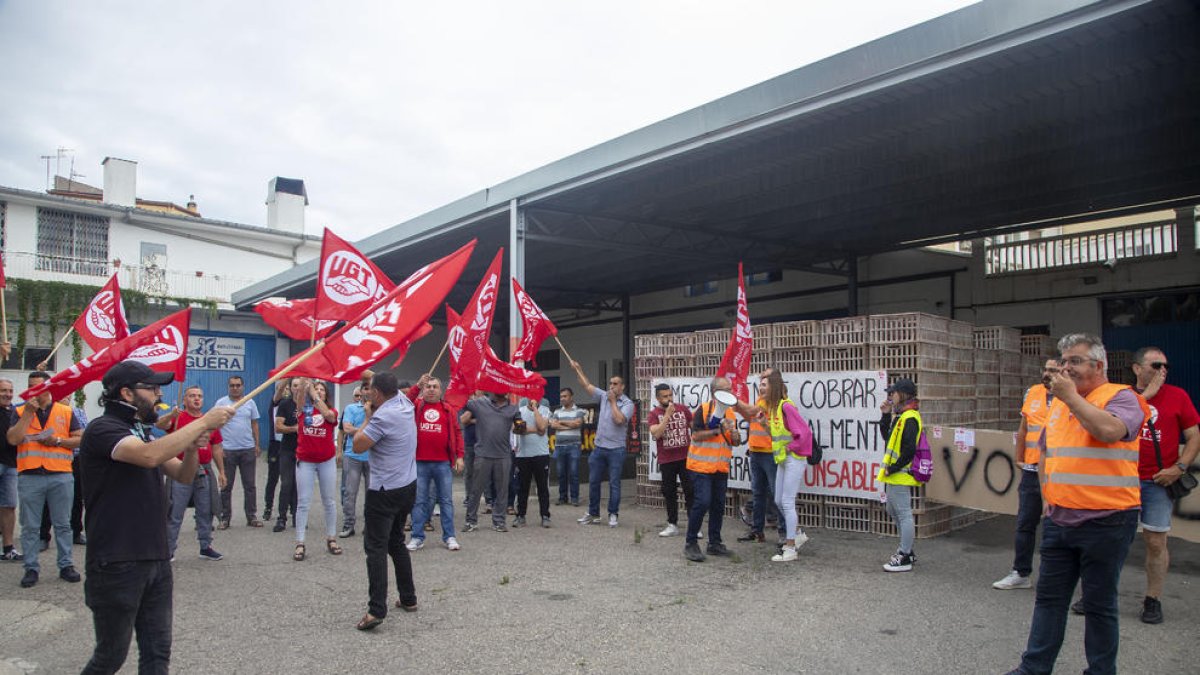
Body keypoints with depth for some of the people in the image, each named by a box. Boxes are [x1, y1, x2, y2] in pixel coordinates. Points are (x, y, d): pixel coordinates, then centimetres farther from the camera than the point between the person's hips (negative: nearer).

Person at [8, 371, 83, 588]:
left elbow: (80, 439, 6)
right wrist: (29, 412, -10)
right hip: (29, 476, 0)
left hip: (61, 475, 0)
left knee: (63, 524, 7)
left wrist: (57, 441, -10)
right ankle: (31, 568, 14)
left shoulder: (66, 412, 8)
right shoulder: (20, 412, 8)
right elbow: (13, 439, -7)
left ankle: (65, 565, 15)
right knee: (30, 527, 5)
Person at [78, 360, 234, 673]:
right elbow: (149, 456, -30)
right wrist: (202, 423, -23)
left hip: (156, 560, 8)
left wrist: (192, 447, -6)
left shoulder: (141, 432, 17)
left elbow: (183, 475, 14)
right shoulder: (102, 429, -11)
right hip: (116, 564, -8)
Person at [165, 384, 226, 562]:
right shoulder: (179, 418, -2)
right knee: (175, 513, 0)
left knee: (205, 512, 10)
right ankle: (168, 550, 9)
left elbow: (216, 448, 16)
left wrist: (221, 472, 14)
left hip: (204, 472, 5)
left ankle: (206, 547, 21)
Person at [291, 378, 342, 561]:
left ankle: (331, 539, 21)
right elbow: (300, 397, -20)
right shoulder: (304, 409, 1)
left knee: (329, 501, 9)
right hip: (305, 461, -1)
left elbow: (328, 414, -24)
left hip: (327, 461, 1)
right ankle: (300, 543, 5)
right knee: (303, 502, 0)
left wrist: (315, 394, -26)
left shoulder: (331, 411, 1)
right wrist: (304, 383, -38)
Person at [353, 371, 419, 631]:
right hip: (408, 486, 9)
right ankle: (408, 598, 24)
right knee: (396, 542, 19)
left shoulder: (382, 417, -20)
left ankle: (377, 609, -12)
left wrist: (368, 417, -3)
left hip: (384, 491, -8)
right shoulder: (404, 402, 4)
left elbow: (358, 446, -11)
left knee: (376, 548, -7)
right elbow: (390, 385, 25)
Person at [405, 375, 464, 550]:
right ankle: (417, 537, 15)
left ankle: (449, 536, 13)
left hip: (443, 463, 0)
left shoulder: (448, 410, 9)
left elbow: (457, 433, 7)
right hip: (420, 463, 0)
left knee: (446, 500, 6)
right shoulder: (416, 406, 8)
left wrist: (459, 456, 0)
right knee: (419, 501, 7)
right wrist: (417, 385, -21)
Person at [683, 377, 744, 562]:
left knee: (718, 505, 9)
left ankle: (714, 543, 21)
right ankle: (690, 543, 0)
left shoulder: (731, 412, 11)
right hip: (701, 465, -7)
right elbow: (696, 435, -14)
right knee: (702, 503, -12)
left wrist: (735, 436, -7)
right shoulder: (703, 409, -8)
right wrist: (718, 430, -20)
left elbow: (735, 442, 15)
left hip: (721, 468, 7)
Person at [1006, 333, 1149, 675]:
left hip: (1105, 522, -7)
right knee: (1049, 598, 12)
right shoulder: (1059, 403, 13)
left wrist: (1071, 396, -19)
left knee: (1099, 604, 6)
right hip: (1058, 520, 7)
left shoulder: (1121, 397, -8)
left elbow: (1109, 430, -30)